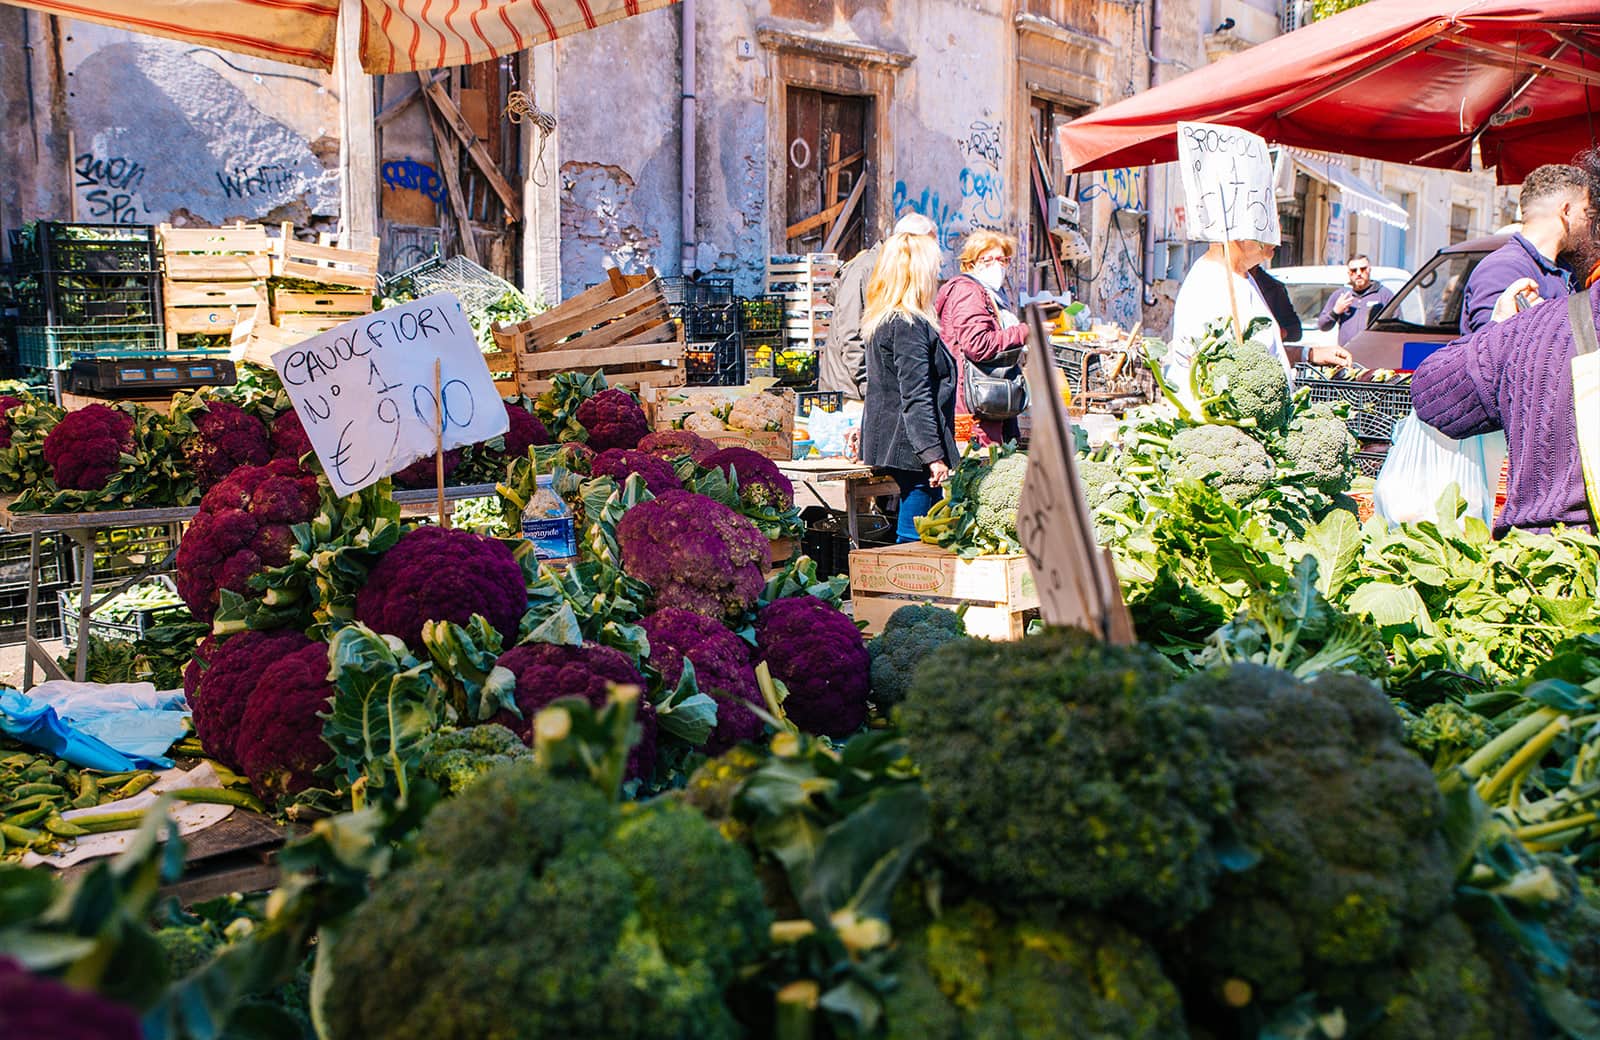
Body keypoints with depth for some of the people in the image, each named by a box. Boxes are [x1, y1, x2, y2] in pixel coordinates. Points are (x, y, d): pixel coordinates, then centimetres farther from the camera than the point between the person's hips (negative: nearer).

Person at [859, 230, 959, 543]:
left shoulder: (882, 321, 15)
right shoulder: (909, 325, -16)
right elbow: (916, 396, -20)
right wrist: (934, 454, -20)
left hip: (892, 445, 10)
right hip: (910, 447, -10)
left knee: (910, 534, 14)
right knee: (913, 537, -6)